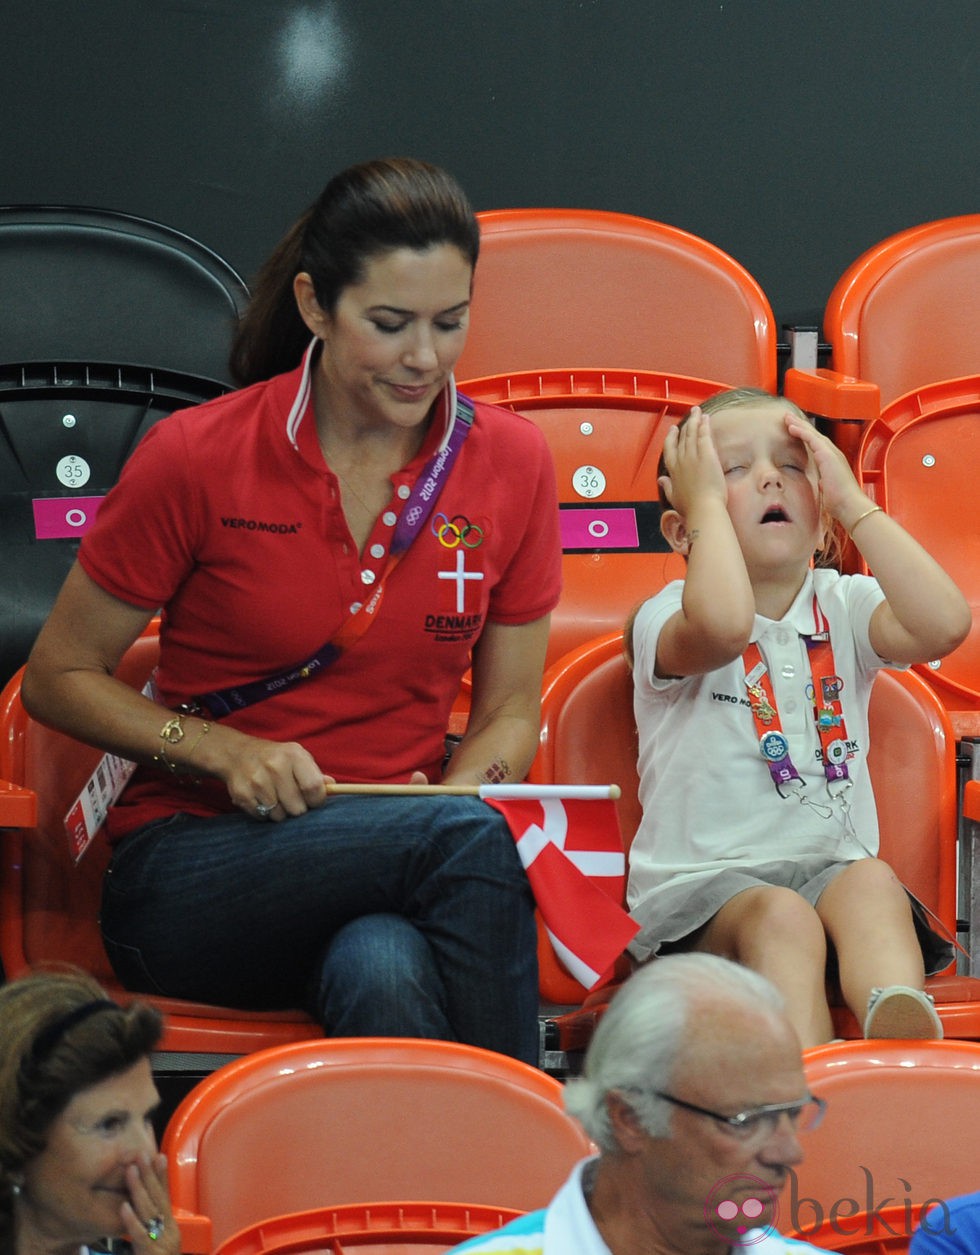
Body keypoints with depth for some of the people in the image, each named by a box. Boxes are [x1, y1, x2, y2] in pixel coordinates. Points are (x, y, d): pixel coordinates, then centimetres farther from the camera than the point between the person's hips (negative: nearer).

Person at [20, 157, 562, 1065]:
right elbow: (57, 679, 3)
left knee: (381, 972, -38)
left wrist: (464, 787, -10)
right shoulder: (196, 459, -6)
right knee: (467, 838, -33)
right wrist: (221, 751, -13)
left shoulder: (510, 461, 4)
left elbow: (509, 708, 14)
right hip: (186, 875, -2)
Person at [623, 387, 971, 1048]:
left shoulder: (843, 607, 11)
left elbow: (944, 623, -12)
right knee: (781, 916, -35)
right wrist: (708, 502, -14)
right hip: (701, 884, -3)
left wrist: (855, 503, -6)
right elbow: (724, 625, -30)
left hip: (831, 869, 3)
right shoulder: (667, 618, -3)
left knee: (872, 884, -31)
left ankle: (903, 1028, -56)